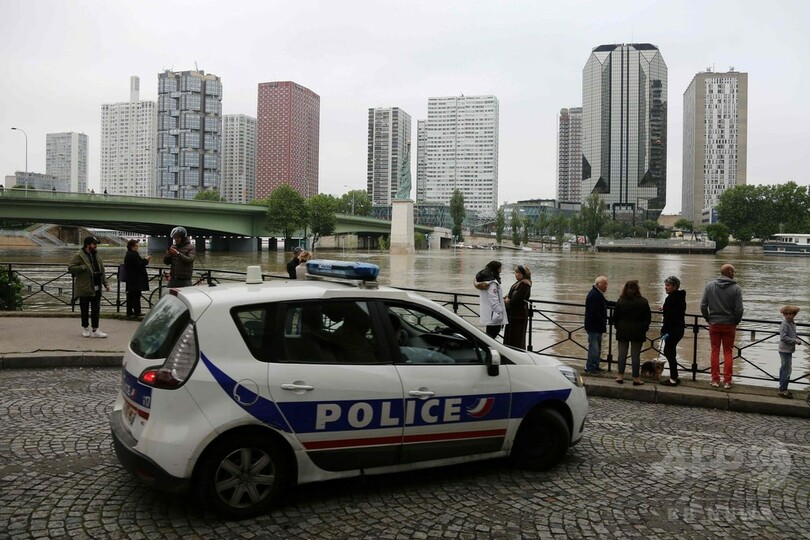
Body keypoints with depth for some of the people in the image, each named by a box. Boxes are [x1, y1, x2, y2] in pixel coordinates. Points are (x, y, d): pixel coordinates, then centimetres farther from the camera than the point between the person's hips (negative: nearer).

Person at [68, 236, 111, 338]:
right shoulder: (79, 256, -6)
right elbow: (70, 268, -11)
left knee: (96, 309, 4)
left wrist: (105, 283, 9)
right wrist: (83, 267, -20)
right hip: (84, 288, -5)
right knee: (85, 310, 7)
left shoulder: (97, 256, 13)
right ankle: (85, 328, 21)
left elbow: (102, 270, 16)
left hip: (96, 288, 5)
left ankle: (95, 330, 8)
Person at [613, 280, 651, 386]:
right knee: (635, 355, 3)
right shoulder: (643, 302, -7)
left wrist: (618, 327, 14)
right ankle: (636, 378, 8)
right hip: (638, 332, -1)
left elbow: (615, 317, 0)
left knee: (622, 353, 8)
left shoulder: (620, 301, -5)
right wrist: (644, 328, 12)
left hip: (623, 331, 1)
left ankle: (620, 376, 11)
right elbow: (648, 317, 0)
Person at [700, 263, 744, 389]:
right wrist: (736, 322, 6)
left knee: (715, 351, 9)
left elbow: (703, 306, -4)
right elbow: (739, 309, -11)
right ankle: (727, 381, 9)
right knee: (728, 352, 7)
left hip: (714, 324, 2)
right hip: (729, 325, -1)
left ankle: (715, 380, 10)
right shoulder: (736, 288, -9)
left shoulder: (709, 286, -3)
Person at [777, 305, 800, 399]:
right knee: (787, 369, -9)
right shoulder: (784, 324, -17)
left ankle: (782, 388, 25)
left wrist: (797, 338, 7)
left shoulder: (792, 324, 11)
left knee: (784, 368, 16)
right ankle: (783, 390, -4)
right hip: (785, 350, -10)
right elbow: (783, 337, -23)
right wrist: (795, 341, -19)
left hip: (789, 350, 10)